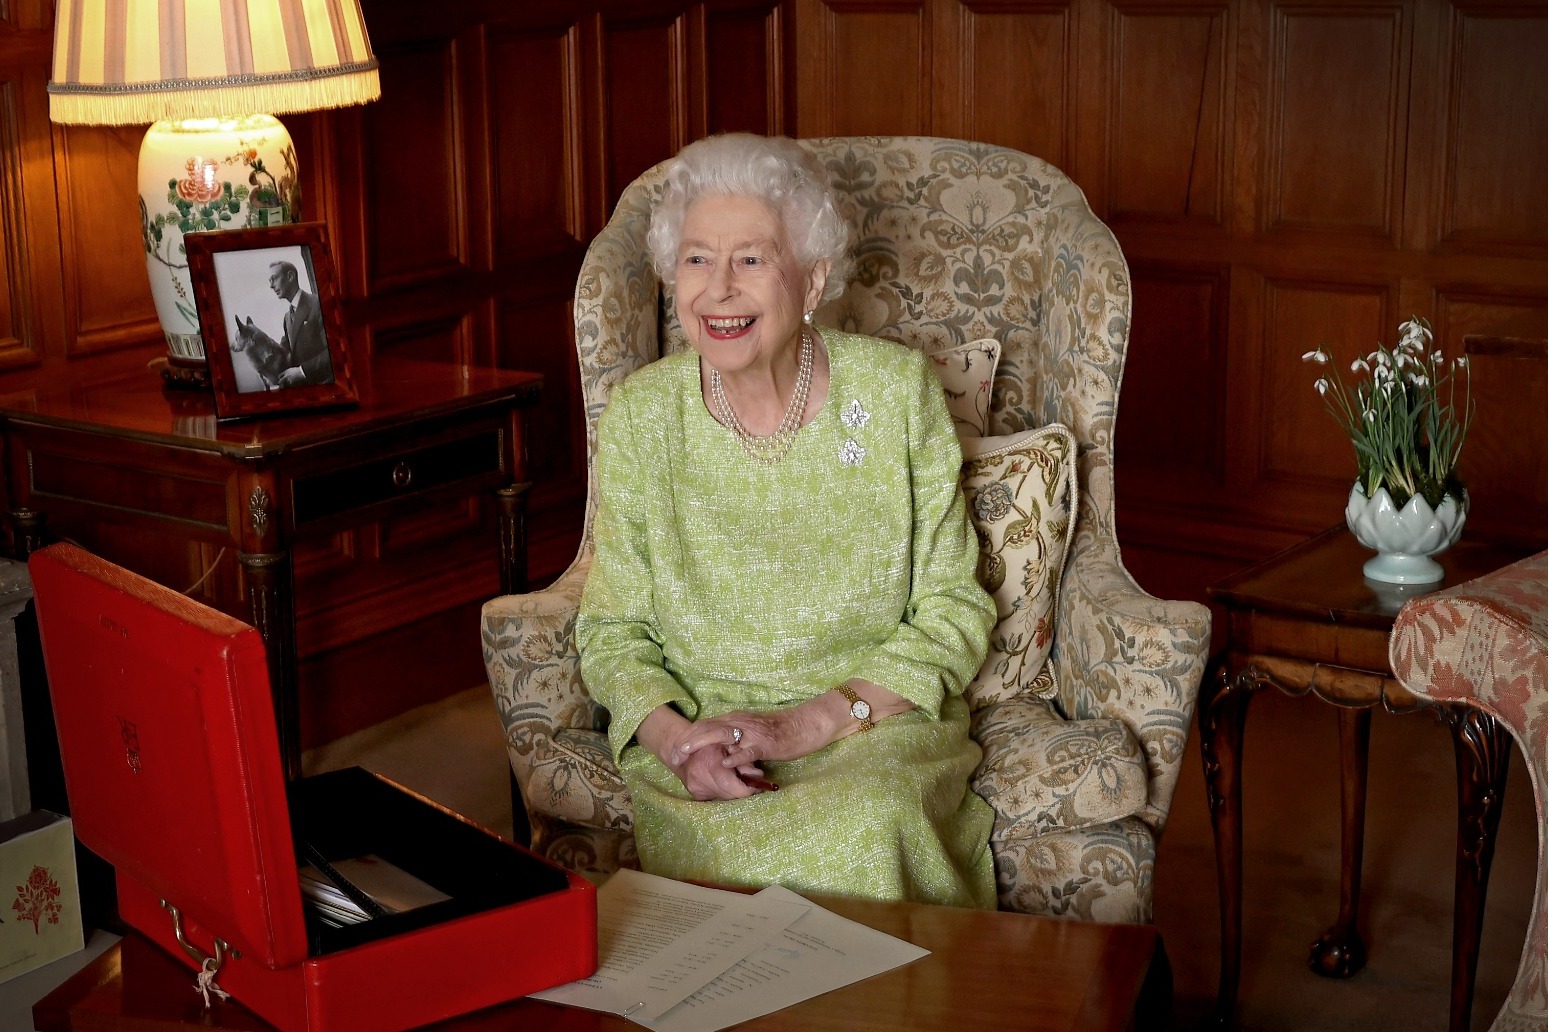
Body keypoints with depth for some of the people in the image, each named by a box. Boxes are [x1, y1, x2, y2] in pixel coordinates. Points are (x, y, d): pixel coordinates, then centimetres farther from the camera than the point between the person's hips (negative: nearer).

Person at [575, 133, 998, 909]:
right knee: (721, 842, -33)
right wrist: (674, 738, -17)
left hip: (878, 728, 0)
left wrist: (809, 723, -14)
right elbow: (614, 631, 5)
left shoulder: (897, 391, -3)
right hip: (697, 727, 1)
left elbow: (955, 613, -1)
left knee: (868, 824, -34)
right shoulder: (639, 415, 0)